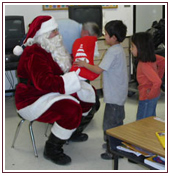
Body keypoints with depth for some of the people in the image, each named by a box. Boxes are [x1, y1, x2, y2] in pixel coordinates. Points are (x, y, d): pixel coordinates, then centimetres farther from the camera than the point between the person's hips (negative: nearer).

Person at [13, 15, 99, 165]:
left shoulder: (54, 49, 9)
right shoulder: (34, 54, -23)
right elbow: (44, 82, -36)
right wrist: (73, 78, -37)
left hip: (53, 92, 10)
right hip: (33, 100, -10)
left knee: (89, 92, 6)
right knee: (71, 109, -33)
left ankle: (73, 130, 24)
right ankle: (51, 150, -13)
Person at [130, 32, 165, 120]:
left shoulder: (144, 65, -30)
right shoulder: (151, 57, -4)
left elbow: (157, 82, -38)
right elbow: (163, 61, 14)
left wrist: (150, 94, -23)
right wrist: (159, 76, 13)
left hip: (147, 99, -9)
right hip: (154, 96, 9)